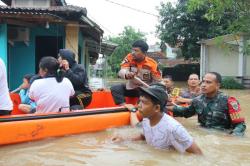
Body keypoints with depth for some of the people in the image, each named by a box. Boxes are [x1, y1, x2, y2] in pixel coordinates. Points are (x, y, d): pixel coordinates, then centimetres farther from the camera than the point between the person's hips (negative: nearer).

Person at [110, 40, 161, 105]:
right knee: (115, 88, -21)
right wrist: (126, 74, -47)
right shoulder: (129, 58, -10)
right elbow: (121, 72, -23)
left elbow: (157, 82, -7)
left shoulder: (152, 64, -13)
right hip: (131, 87, 2)